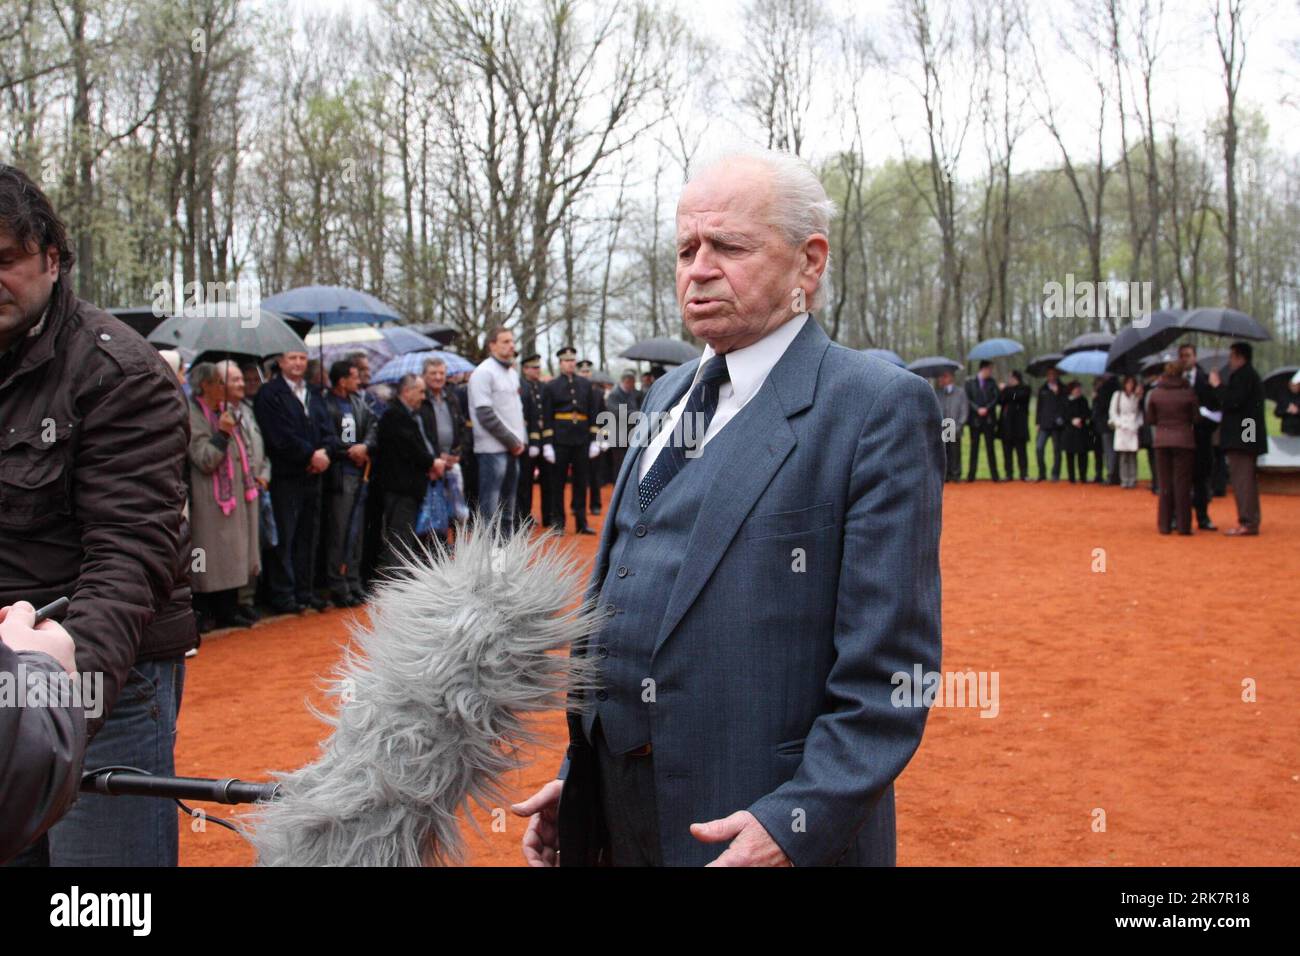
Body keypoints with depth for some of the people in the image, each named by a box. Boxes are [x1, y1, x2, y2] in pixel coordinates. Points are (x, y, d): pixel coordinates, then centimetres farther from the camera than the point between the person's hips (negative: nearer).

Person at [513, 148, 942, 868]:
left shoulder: (880, 409, -12)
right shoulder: (669, 396, 10)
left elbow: (888, 666, -16)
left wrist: (799, 825, -21)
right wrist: (581, 773, 10)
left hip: (778, 834, -6)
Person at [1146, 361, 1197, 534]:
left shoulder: (1155, 393, -1)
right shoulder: (1188, 393, -6)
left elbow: (1150, 419, 4)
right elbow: (1195, 418, -1)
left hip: (1161, 441, 2)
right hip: (1184, 440, -2)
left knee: (1165, 483, 9)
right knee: (1182, 483, 2)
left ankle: (1164, 525, 9)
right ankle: (1183, 525, 2)